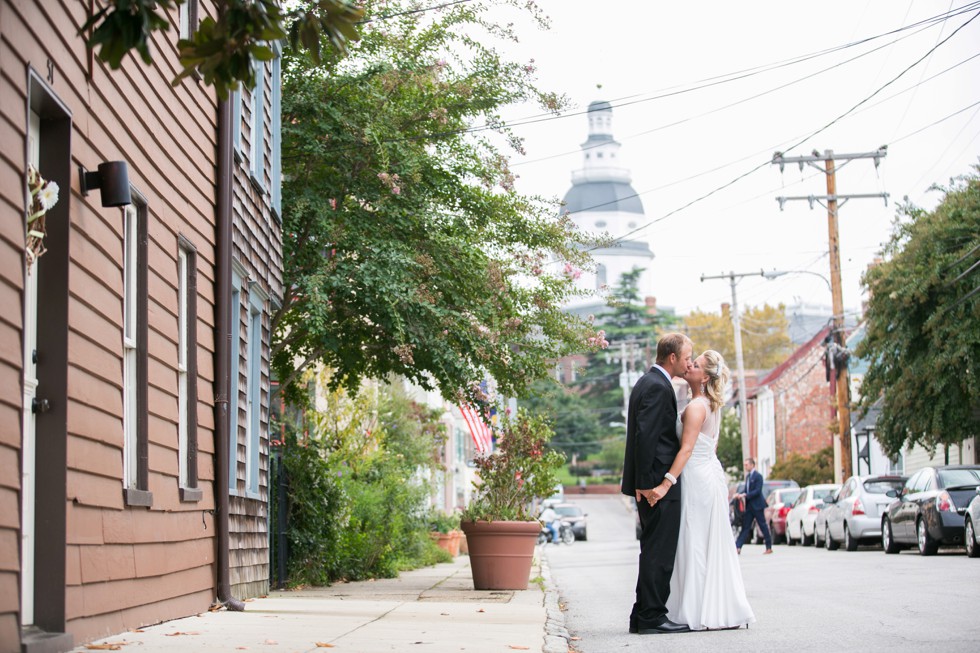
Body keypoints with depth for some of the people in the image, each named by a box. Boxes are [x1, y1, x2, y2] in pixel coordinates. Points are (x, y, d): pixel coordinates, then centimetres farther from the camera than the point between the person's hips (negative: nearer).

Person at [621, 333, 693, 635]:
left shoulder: (648, 382, 18)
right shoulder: (658, 387, -14)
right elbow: (645, 436, -22)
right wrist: (647, 483, -22)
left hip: (653, 483, 11)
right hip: (659, 483, -11)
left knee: (653, 551, 14)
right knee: (659, 552, -7)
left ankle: (643, 617, 17)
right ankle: (652, 617, -4)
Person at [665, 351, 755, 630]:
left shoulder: (696, 407, -16)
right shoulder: (713, 405, 13)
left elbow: (686, 449, -24)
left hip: (698, 477, -10)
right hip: (711, 472, 10)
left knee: (696, 544, -4)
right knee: (713, 545, 12)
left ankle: (704, 614, -2)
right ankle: (725, 610, 15)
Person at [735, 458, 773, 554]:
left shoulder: (758, 476, -11)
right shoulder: (748, 476, 14)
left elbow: (757, 491, -18)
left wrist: (746, 495, -22)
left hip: (757, 505, -8)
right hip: (749, 505, 8)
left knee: (763, 526, 1)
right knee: (745, 526, 2)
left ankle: (769, 548, 9)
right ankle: (737, 547, -4)